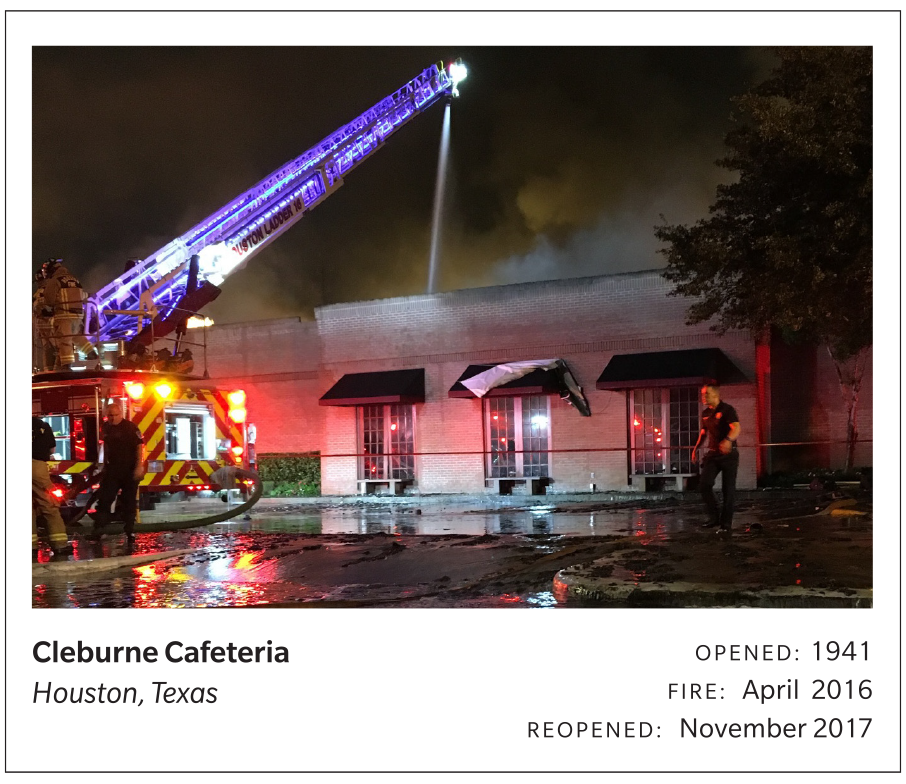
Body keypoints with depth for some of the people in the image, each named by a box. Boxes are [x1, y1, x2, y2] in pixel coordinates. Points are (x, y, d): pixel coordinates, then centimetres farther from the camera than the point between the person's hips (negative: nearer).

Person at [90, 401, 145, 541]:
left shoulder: (130, 427, -9)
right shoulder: (105, 427, 8)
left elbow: (139, 446, -14)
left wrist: (139, 466, -21)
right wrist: (105, 465, 20)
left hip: (129, 471, -5)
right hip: (112, 470, 5)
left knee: (129, 502, 3)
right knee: (104, 499, -1)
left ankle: (130, 530, 11)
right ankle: (98, 529, 0)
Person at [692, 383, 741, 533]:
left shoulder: (727, 409, -10)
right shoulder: (705, 413, 11)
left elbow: (736, 428, -25)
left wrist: (728, 440, -44)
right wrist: (696, 448, 18)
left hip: (728, 454, -6)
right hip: (713, 454, 6)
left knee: (728, 489, -1)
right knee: (704, 484, -9)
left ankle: (726, 523, 7)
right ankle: (714, 518, 2)